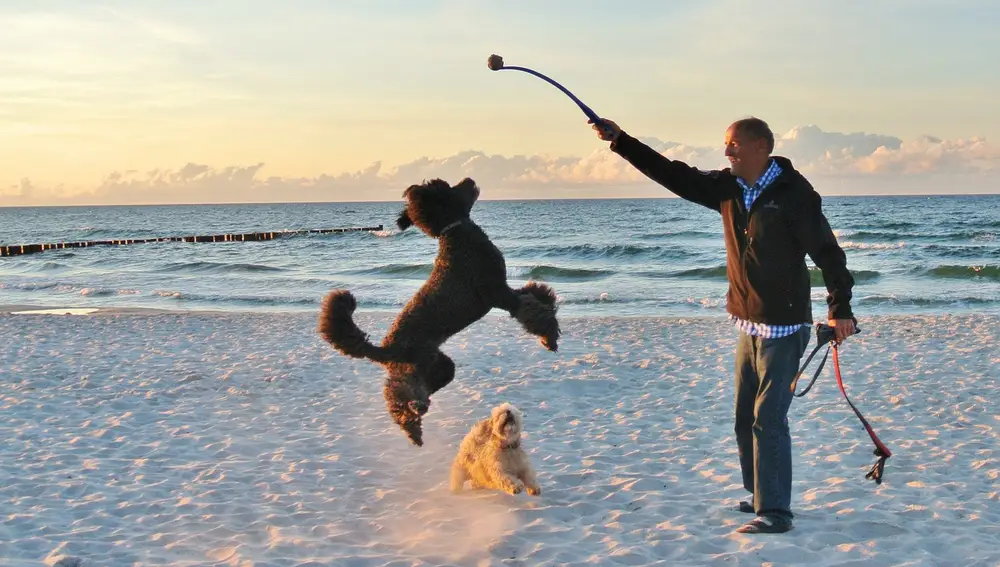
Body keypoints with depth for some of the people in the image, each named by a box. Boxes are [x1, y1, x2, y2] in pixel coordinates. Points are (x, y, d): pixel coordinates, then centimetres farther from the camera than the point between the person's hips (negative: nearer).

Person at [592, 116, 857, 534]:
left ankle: (774, 512, -3)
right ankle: (760, 497, 28)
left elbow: (826, 250, -14)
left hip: (784, 327, -8)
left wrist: (840, 308, -18)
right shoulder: (727, 188, 7)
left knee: (768, 419, -9)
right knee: (745, 418, 15)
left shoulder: (794, 192, -13)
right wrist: (619, 140, 3)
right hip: (749, 324, 8)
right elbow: (674, 175, 7)